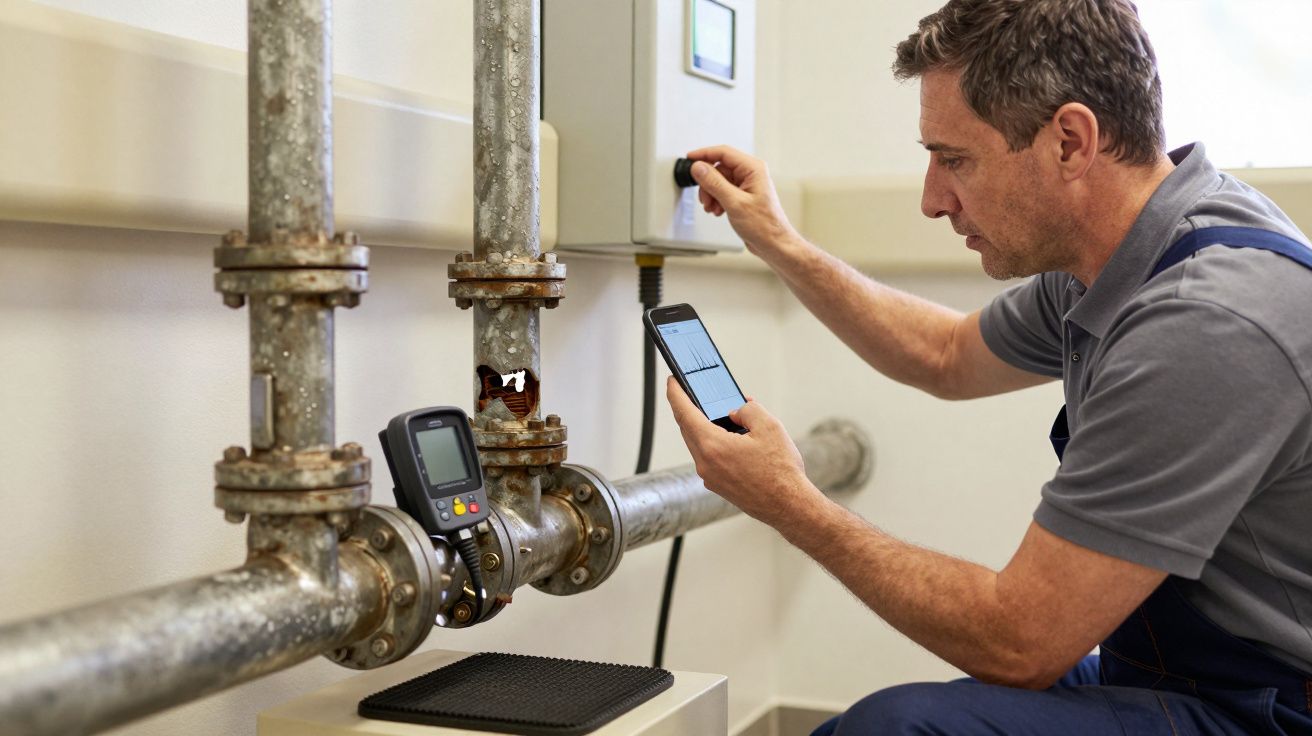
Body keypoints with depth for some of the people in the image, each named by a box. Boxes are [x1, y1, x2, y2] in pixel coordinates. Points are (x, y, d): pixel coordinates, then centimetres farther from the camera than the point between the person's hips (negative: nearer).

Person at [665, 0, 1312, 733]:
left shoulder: (1207, 327, -29)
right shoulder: (1119, 260, 1)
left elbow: (1019, 644, -25)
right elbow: (947, 356, 23)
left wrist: (790, 503, -15)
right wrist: (781, 244, 20)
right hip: (1158, 672, 9)